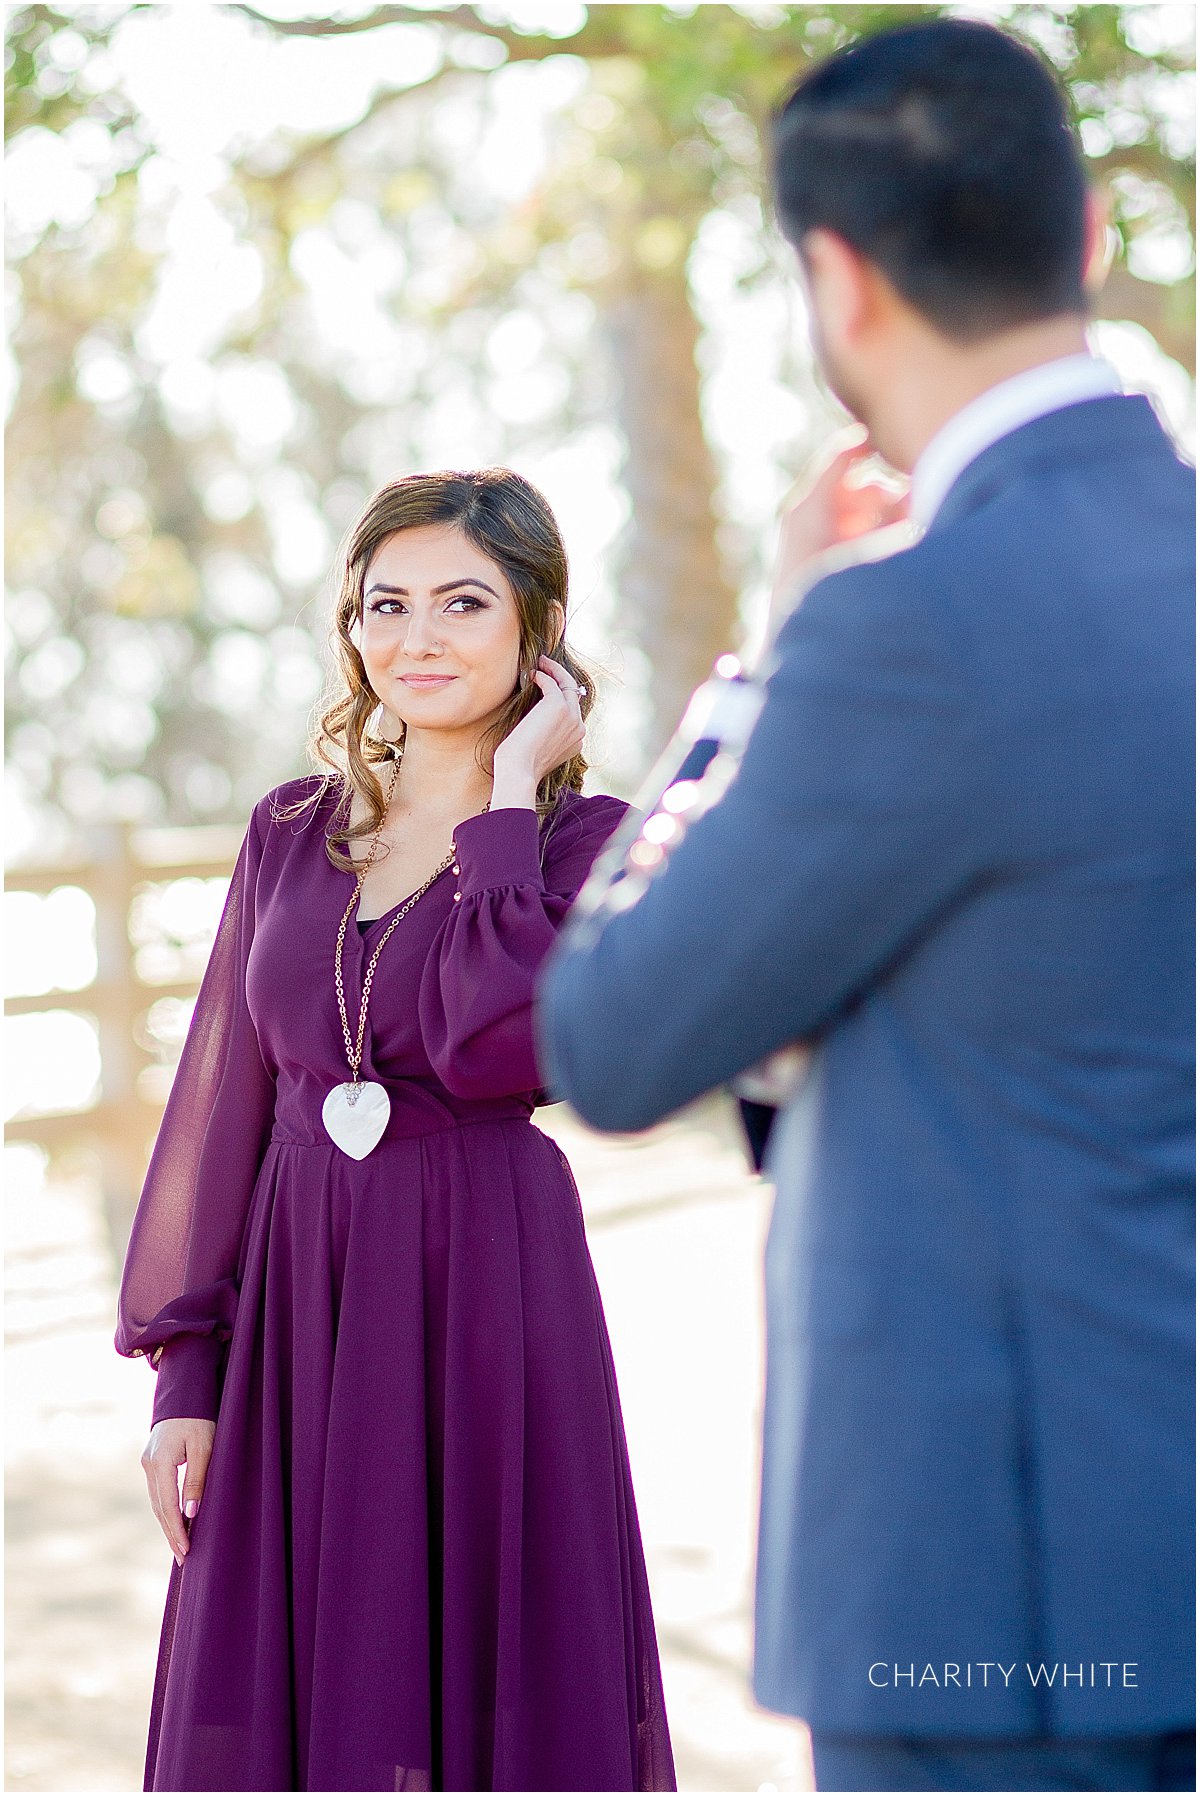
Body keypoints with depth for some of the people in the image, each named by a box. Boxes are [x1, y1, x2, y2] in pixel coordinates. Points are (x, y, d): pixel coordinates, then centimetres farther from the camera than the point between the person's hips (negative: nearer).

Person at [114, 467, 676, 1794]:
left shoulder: (587, 840, -3)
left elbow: (490, 1047, -21)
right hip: (294, 1305, 4)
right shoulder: (291, 832, 8)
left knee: (480, 1682, 2)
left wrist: (508, 799, -12)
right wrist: (184, 1367, 4)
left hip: (486, 1295, -4)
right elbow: (224, 1103, 8)